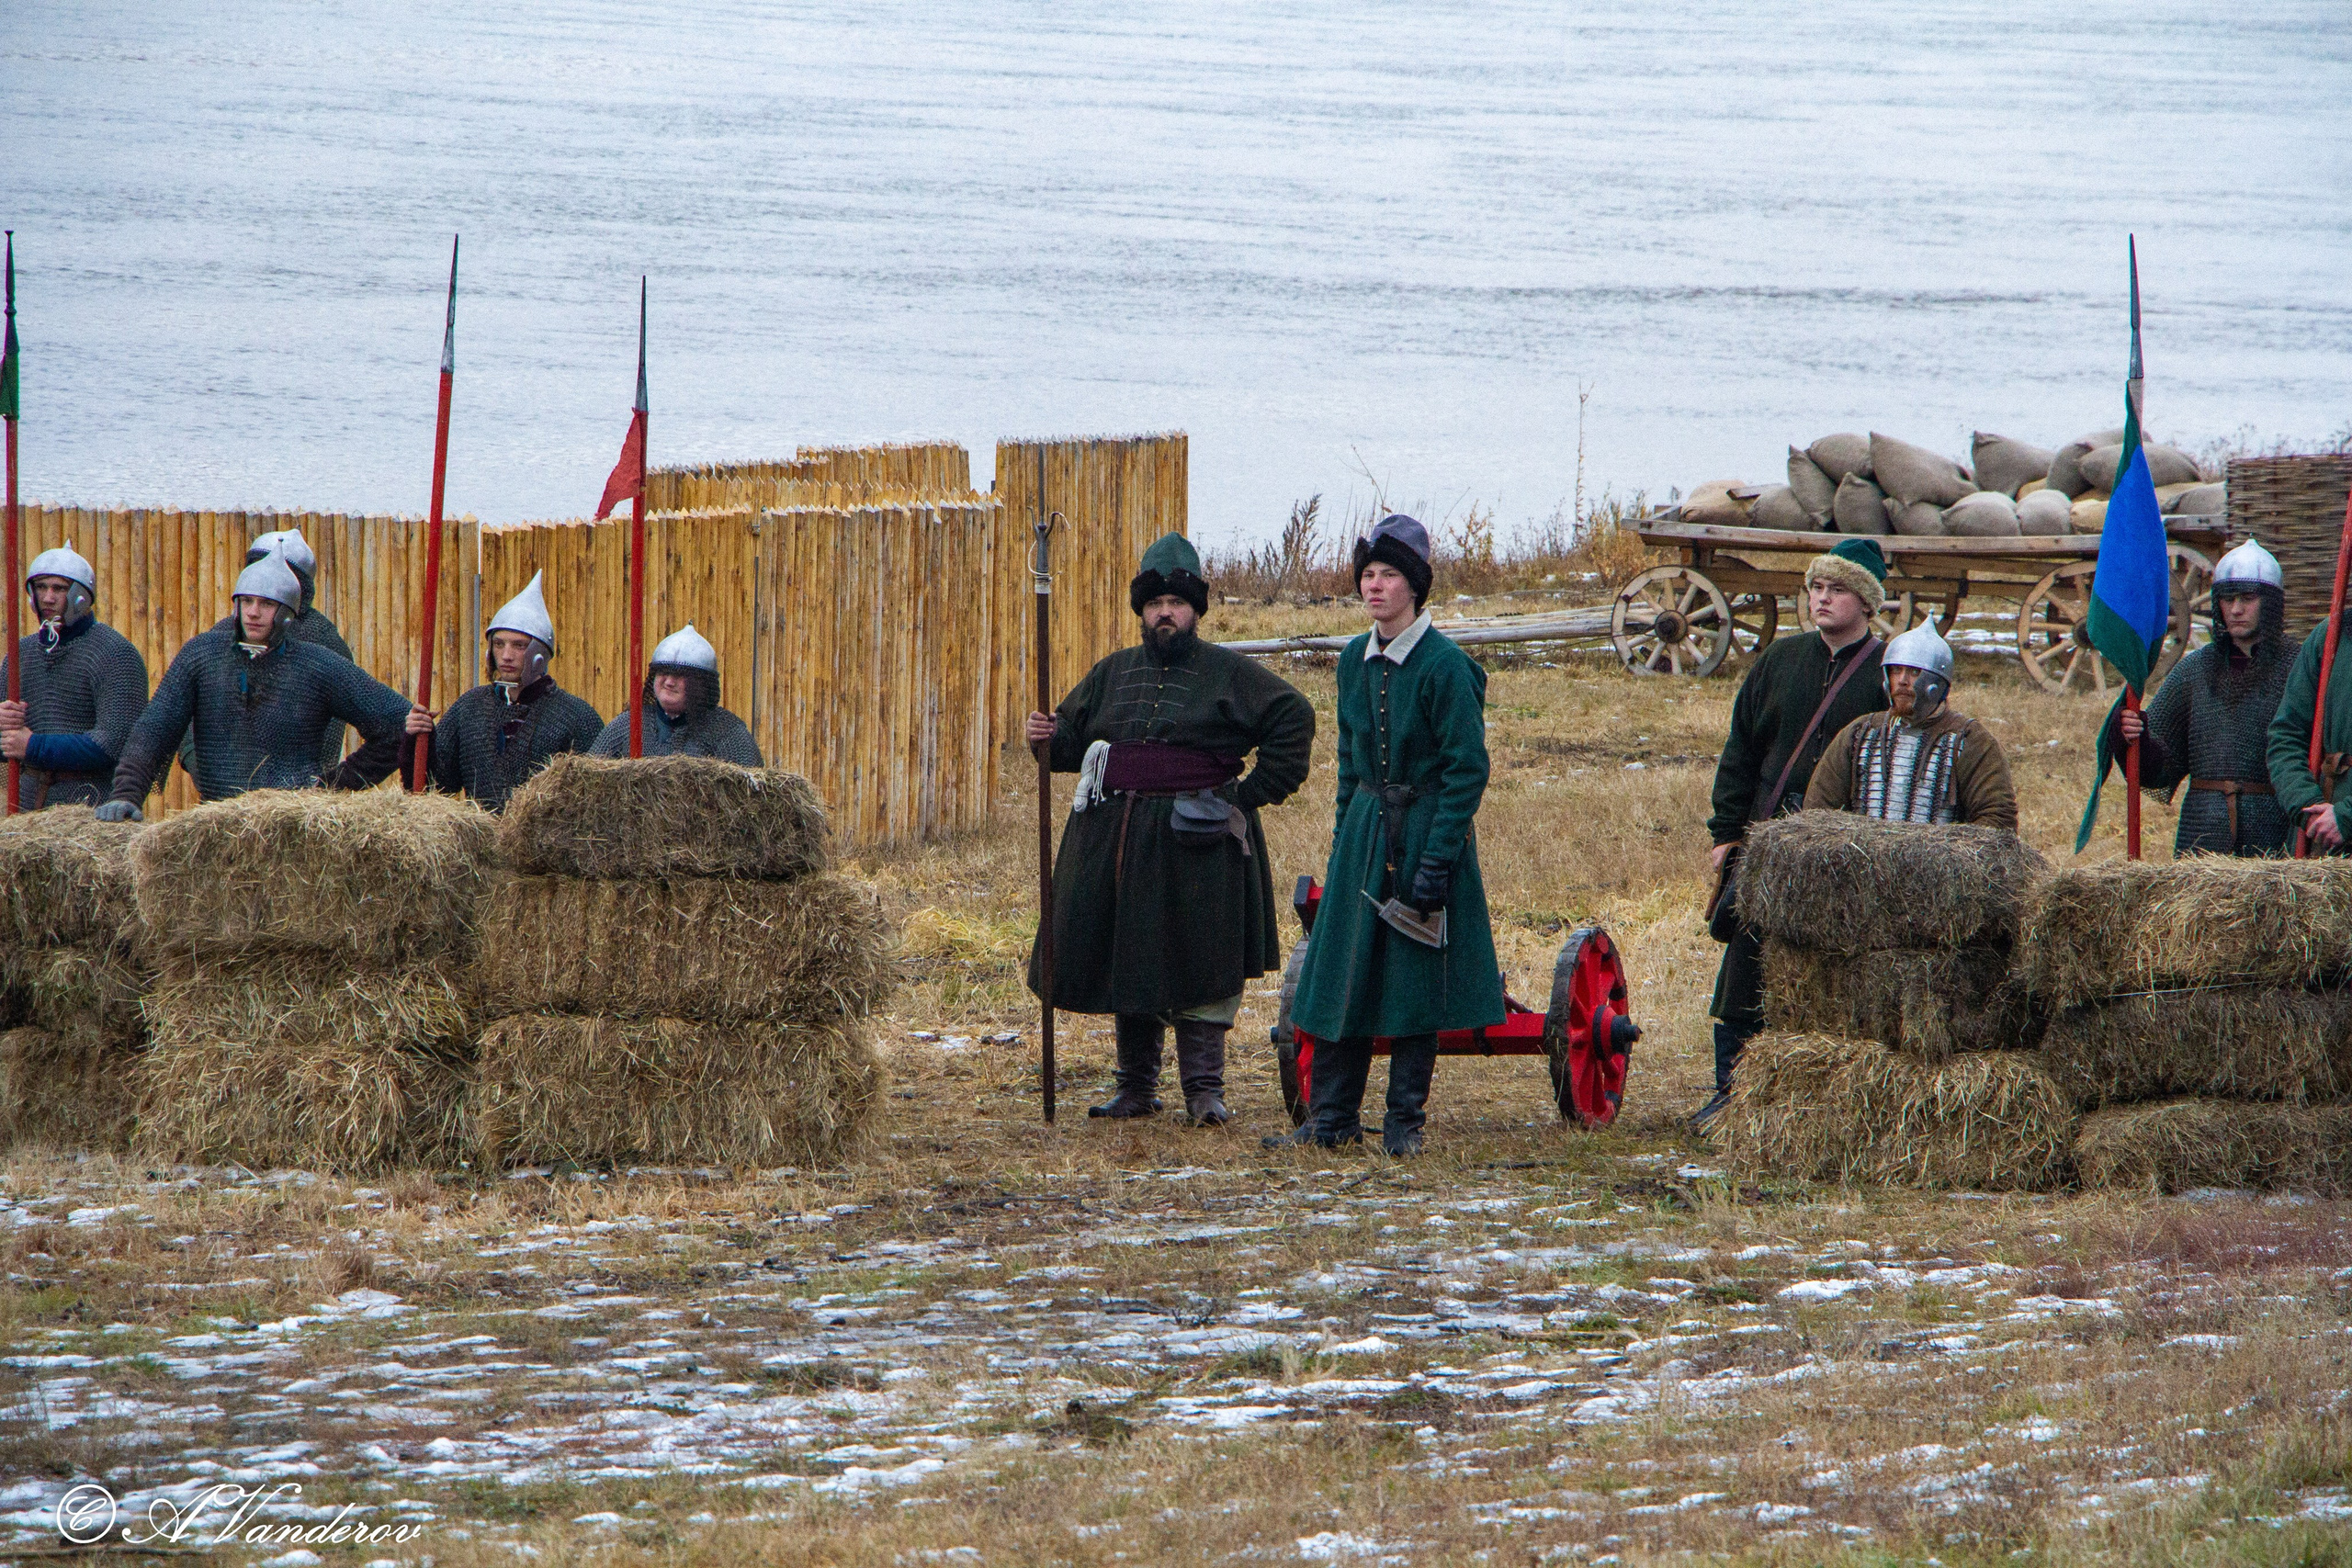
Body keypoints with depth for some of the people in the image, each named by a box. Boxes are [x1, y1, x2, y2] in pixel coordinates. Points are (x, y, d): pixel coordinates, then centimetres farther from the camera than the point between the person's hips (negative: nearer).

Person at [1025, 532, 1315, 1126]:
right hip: (1114, 840, 4)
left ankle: (1204, 1088, -3)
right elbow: (1071, 738, 19)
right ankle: (1135, 1085, 14)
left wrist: (1254, 791, -1)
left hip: (1197, 842, -4)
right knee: (1125, 959, 6)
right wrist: (1047, 737, -5)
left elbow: (1294, 721, 2)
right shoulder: (1113, 674, 14)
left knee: (1201, 963, -7)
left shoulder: (1228, 674, 1)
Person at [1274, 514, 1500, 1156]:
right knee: (1343, 974, 5)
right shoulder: (1356, 661, 6)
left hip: (1428, 829, -6)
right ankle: (1331, 1119, 10)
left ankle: (1405, 1121, 9)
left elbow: (1467, 769, -14)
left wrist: (1436, 862, -18)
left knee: (1414, 979, -1)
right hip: (1365, 826, 6)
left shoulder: (1444, 667, -14)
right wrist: (1344, 830, 12)